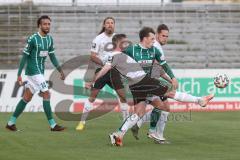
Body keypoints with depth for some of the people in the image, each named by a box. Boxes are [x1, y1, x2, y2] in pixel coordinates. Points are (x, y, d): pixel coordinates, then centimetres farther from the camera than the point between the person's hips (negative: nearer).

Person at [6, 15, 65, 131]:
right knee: (46, 94, -11)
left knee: (27, 98, 11)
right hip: (33, 71, -8)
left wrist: (60, 70, 10)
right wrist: (19, 75, -14)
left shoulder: (49, 39, 8)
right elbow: (24, 57, -12)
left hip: (40, 71, 8)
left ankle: (11, 122, 18)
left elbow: (52, 56, 16)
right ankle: (52, 125, -7)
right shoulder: (32, 39, -14)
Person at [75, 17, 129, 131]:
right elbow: (93, 56, -8)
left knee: (123, 95, -2)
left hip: (114, 70, 3)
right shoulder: (98, 39, -6)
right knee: (92, 96, -7)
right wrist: (104, 63, -18)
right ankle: (82, 122, -1)